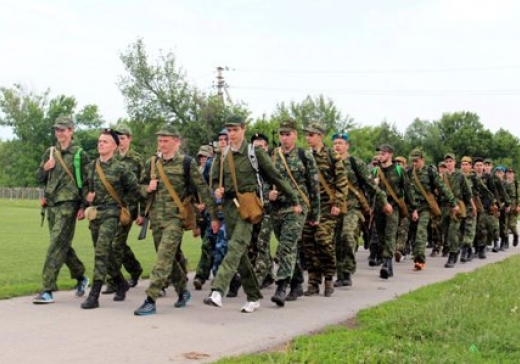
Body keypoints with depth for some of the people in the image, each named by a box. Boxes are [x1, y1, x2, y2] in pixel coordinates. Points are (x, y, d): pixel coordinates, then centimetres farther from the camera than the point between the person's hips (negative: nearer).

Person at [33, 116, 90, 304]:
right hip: (51, 204, 6)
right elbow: (40, 178, 16)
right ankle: (81, 277, 33)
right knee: (62, 246, 14)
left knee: (57, 246, -12)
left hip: (68, 204, -6)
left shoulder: (79, 155, -2)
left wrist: (83, 207, -9)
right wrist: (45, 168, -6)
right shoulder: (50, 153, 13)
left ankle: (47, 290, -12)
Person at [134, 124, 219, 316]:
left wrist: (214, 216, -5)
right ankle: (183, 291, 34)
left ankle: (151, 300, -15)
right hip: (156, 218, 6)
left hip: (175, 217, -5)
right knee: (170, 258, 14)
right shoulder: (151, 163, 9)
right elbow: (142, 188, 20)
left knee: (164, 258, -15)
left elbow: (203, 190, -4)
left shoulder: (186, 163, -5)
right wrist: (148, 188, -5)